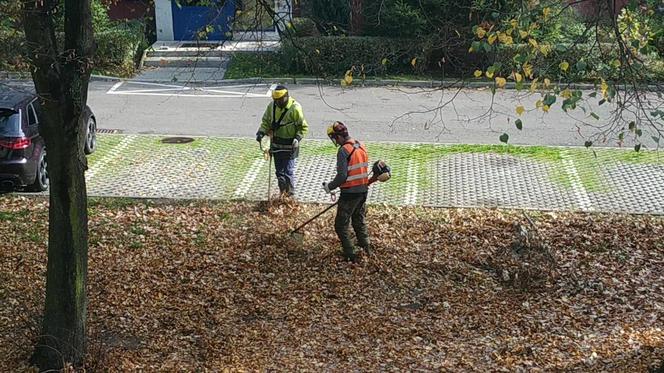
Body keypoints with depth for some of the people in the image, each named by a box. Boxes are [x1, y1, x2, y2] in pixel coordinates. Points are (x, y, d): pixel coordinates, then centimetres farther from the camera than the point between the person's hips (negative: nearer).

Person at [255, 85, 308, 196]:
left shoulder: (295, 108, -15)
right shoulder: (272, 106, 1)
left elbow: (303, 127, -7)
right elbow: (266, 121, 14)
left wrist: (297, 138, -20)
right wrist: (261, 132, -3)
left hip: (289, 146, -6)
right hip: (276, 144, 6)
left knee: (288, 171, -6)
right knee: (279, 171, 12)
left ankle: (290, 195, 6)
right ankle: (282, 193, 25)